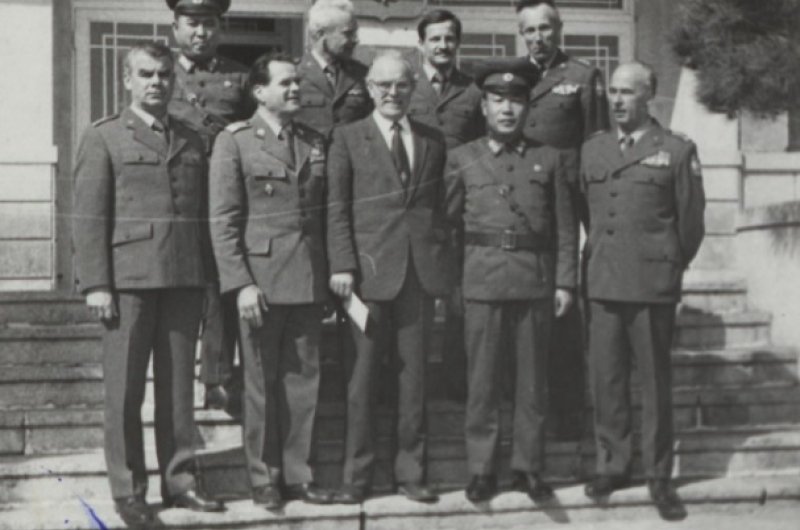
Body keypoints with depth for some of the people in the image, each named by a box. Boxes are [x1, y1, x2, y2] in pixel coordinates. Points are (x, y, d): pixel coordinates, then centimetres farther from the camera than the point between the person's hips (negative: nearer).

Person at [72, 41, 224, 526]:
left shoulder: (192, 141, 15)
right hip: (128, 280, -3)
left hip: (184, 280, 4)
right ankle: (128, 490, 8)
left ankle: (179, 482, 15)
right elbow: (89, 217, -3)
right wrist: (95, 284, -10)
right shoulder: (104, 138, 3)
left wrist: (207, 278, 7)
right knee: (124, 389, 1)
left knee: (179, 385, 7)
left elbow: (203, 214, 14)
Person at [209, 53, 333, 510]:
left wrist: (334, 273, 8)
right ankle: (264, 478, 16)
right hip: (261, 278, -4)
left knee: (305, 379, 7)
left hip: (309, 280, 4)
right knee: (263, 383, 4)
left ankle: (298, 473, 18)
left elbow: (325, 212, 14)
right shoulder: (235, 142, -2)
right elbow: (224, 221, -6)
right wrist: (241, 284, -13)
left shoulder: (316, 142, 12)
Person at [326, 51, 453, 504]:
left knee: (415, 372, 6)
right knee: (365, 372, 2)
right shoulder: (349, 139, 5)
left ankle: (411, 471, 15)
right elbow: (337, 208, 0)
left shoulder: (433, 141, 13)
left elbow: (439, 207, 14)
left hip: (421, 271, 3)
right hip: (372, 270, -3)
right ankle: (357, 474, 11)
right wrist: (342, 266, -8)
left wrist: (445, 270, 8)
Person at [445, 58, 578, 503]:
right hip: (483, 282, -1)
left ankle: (529, 467, 16)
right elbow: (448, 221, 8)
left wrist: (566, 283, 1)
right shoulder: (462, 159, 7)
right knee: (483, 381, 3)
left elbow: (566, 228, 6)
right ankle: (482, 470, 12)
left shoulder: (550, 159, 8)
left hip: (537, 281, 1)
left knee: (534, 379, 6)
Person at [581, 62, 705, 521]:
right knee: (606, 380, 6)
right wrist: (593, 263, 14)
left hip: (653, 285, -3)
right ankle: (613, 465, 19)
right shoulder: (592, 150, 12)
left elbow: (691, 222, 5)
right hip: (603, 284, 3)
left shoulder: (677, 151, 0)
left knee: (656, 383, 2)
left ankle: (659, 475, 11)